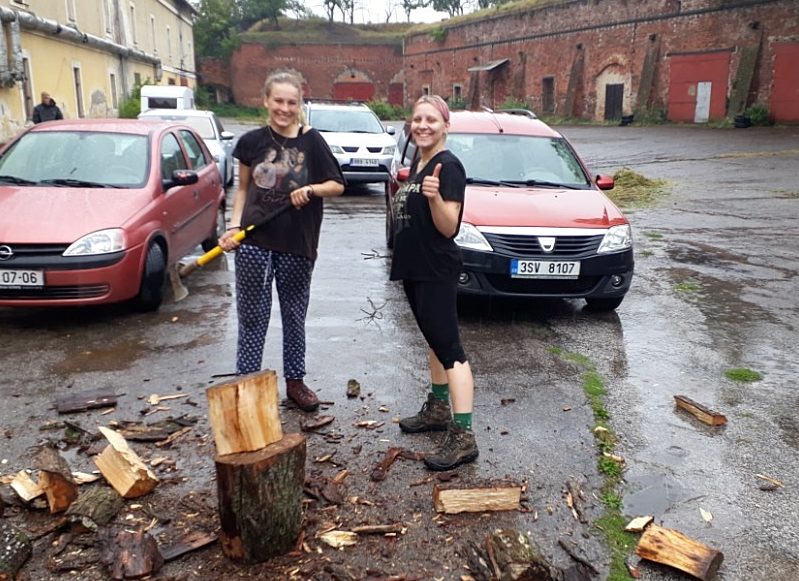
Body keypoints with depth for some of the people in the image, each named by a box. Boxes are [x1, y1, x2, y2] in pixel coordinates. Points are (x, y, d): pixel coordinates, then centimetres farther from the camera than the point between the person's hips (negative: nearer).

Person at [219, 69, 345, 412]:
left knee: (294, 315, 13)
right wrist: (234, 226, -2)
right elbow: (242, 188, 12)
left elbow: (337, 185, 3)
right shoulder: (252, 141, 3)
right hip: (254, 242, 0)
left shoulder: (312, 142, -1)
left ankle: (295, 381, 28)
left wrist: (311, 189, -16)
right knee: (252, 316, 6)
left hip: (297, 245, 0)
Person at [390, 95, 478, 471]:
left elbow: (448, 226, -23)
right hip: (414, 267, 10)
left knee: (448, 347, -11)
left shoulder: (448, 166, -15)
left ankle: (463, 435, -9)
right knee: (434, 340, 18)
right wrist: (403, 192, 9)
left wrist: (434, 196, -36)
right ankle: (438, 410, 32)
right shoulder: (417, 163, 13)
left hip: (436, 271, -10)